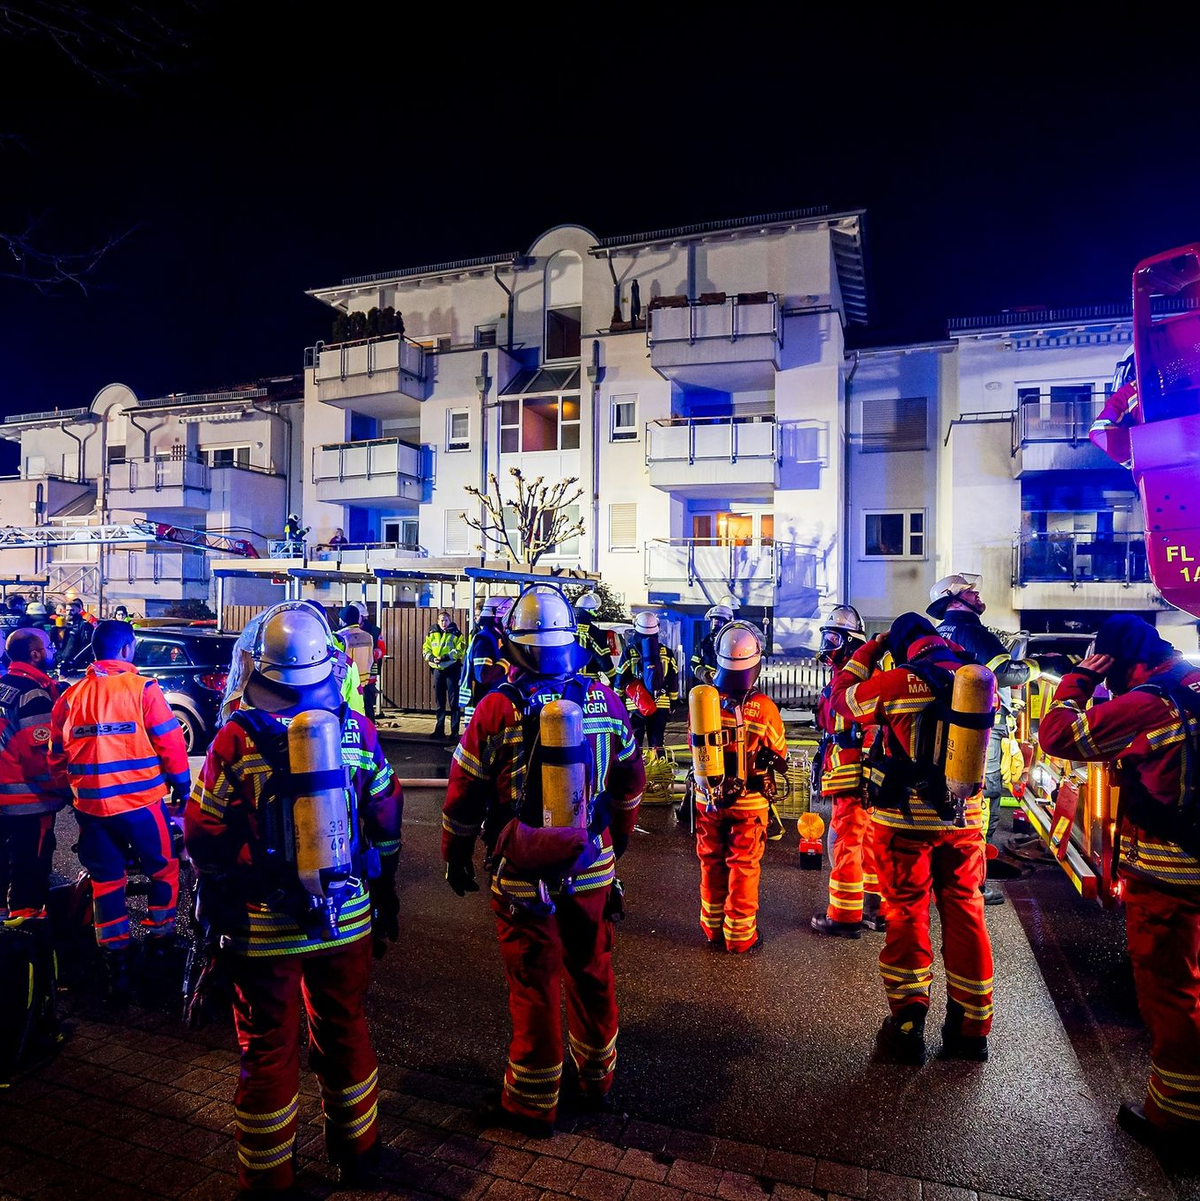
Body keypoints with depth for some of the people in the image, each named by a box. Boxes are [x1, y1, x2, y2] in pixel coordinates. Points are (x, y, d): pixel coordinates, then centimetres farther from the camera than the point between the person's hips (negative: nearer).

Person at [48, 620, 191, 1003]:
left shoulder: (70, 696, 5)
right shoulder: (143, 689, -10)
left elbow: (56, 755, 12)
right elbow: (170, 743, -10)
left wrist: (69, 789, 26)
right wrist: (181, 784, 4)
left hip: (91, 805, 4)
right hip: (142, 800, -4)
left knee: (105, 881, 14)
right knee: (163, 870, 16)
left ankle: (115, 965, 16)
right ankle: (159, 942, 24)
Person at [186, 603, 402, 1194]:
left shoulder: (237, 736, -12)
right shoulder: (357, 729, -5)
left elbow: (204, 836, -4)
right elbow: (386, 823, 3)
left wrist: (215, 906, 13)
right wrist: (384, 899, 16)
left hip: (264, 925, -2)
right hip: (348, 919, 3)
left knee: (268, 1047, 15)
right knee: (344, 1031, 20)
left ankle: (268, 1177, 32)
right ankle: (357, 1155, 38)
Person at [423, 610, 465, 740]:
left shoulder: (456, 634, -3)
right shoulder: (432, 634, 9)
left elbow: (460, 650, -12)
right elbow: (425, 650, 8)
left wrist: (445, 657, -22)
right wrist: (432, 658, -12)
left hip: (452, 669, -4)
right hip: (437, 670, 4)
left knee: (454, 701, -2)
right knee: (440, 701, 11)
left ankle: (454, 731, 3)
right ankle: (439, 730, 19)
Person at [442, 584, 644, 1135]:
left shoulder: (498, 709, -15)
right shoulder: (606, 700, -4)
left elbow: (463, 797, -7)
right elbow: (630, 785, 8)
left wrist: (455, 858, 9)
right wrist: (615, 844, 23)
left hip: (524, 876, -3)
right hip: (593, 870, 4)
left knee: (535, 985, 10)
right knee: (592, 973, 20)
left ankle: (533, 1105, 27)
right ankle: (596, 1077, 40)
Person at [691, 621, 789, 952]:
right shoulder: (763, 706, -21)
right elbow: (780, 756, -5)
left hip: (708, 798, 3)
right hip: (749, 802, -2)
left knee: (712, 863, 19)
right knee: (744, 868, 13)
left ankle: (713, 928, 33)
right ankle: (740, 935, 23)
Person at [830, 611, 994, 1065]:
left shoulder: (897, 681, -14)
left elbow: (841, 696, 0)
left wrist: (869, 650, 11)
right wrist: (953, 653, 20)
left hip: (906, 820, -4)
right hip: (964, 819, 4)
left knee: (906, 916, 7)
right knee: (965, 914, 14)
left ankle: (907, 1028, 15)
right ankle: (971, 1028, 25)